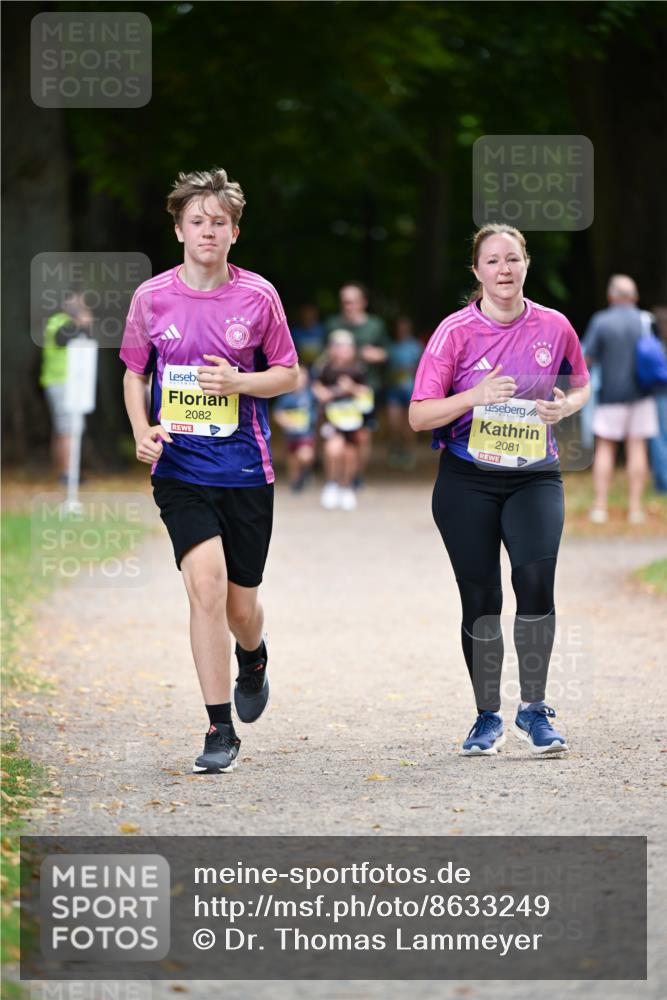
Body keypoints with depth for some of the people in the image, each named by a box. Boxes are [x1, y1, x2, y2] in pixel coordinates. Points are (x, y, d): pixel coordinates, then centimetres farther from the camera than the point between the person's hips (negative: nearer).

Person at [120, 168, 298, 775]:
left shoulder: (258, 297, -1)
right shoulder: (152, 297, 1)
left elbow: (289, 375, 7)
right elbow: (134, 373, 13)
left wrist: (239, 381, -12)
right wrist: (142, 430, -5)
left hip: (245, 468, 1)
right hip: (179, 468, 0)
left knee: (240, 606, 7)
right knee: (205, 581, -19)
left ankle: (253, 660, 46)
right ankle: (220, 732, -12)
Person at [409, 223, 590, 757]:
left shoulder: (554, 327, -1)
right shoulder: (456, 331, -7)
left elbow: (580, 385, 18)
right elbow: (419, 416, -7)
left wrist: (565, 406, -5)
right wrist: (475, 396, -22)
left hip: (535, 475, 1)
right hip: (467, 481, -1)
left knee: (535, 579, -19)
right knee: (481, 597, 1)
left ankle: (534, 709, -5)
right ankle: (488, 718, 17)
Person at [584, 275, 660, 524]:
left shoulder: (601, 321, -8)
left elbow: (587, 358, -9)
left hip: (611, 394, -2)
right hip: (640, 395, 2)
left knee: (604, 447, 5)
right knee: (637, 448, 4)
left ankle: (600, 506, 1)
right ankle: (635, 507, 2)